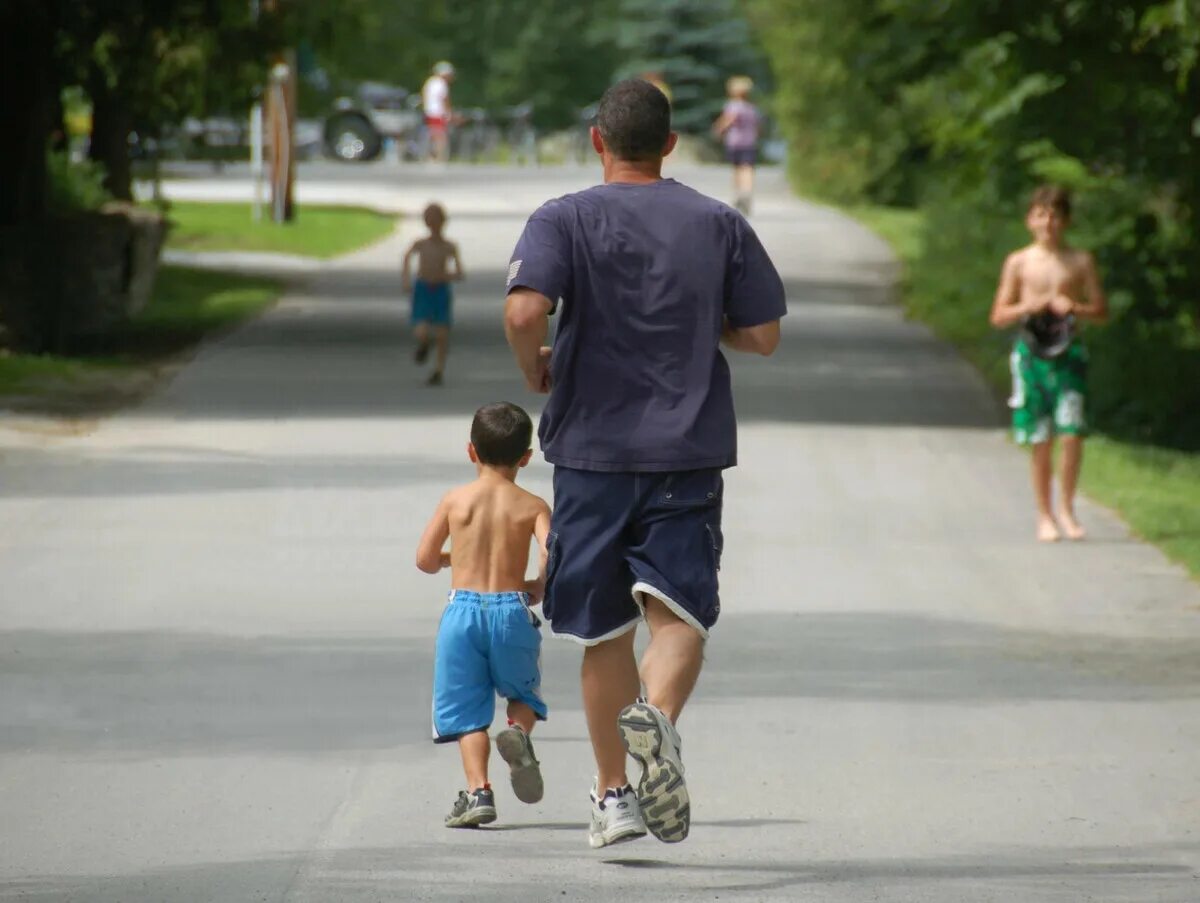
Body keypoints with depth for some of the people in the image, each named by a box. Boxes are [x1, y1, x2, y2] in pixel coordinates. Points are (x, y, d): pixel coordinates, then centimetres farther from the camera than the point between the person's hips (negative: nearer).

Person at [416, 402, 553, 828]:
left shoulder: (455, 500, 4)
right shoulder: (532, 506, 2)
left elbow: (425, 559, 6)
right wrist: (539, 587, 6)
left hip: (463, 609, 0)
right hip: (512, 610, 0)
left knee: (466, 710, 6)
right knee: (523, 692, 20)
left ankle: (478, 790, -9)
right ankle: (518, 730, -14)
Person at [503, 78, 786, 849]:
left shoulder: (564, 221, -2)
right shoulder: (720, 225, 5)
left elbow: (524, 311, -18)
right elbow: (762, 335, 4)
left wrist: (534, 368, 2)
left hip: (592, 446, 0)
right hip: (689, 450, 0)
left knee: (605, 628, 10)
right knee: (678, 609, -5)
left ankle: (613, 795, 16)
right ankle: (657, 715, -36)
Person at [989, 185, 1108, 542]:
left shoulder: (1080, 262, 6)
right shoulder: (1019, 262, 5)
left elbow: (1102, 311, 8)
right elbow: (999, 317, 5)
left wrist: (1074, 308, -12)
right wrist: (1028, 307, -13)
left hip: (1068, 352, 0)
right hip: (1032, 352, 0)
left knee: (1072, 433, -11)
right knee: (1041, 440, 2)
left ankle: (1066, 508, 6)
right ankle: (1045, 515, 12)